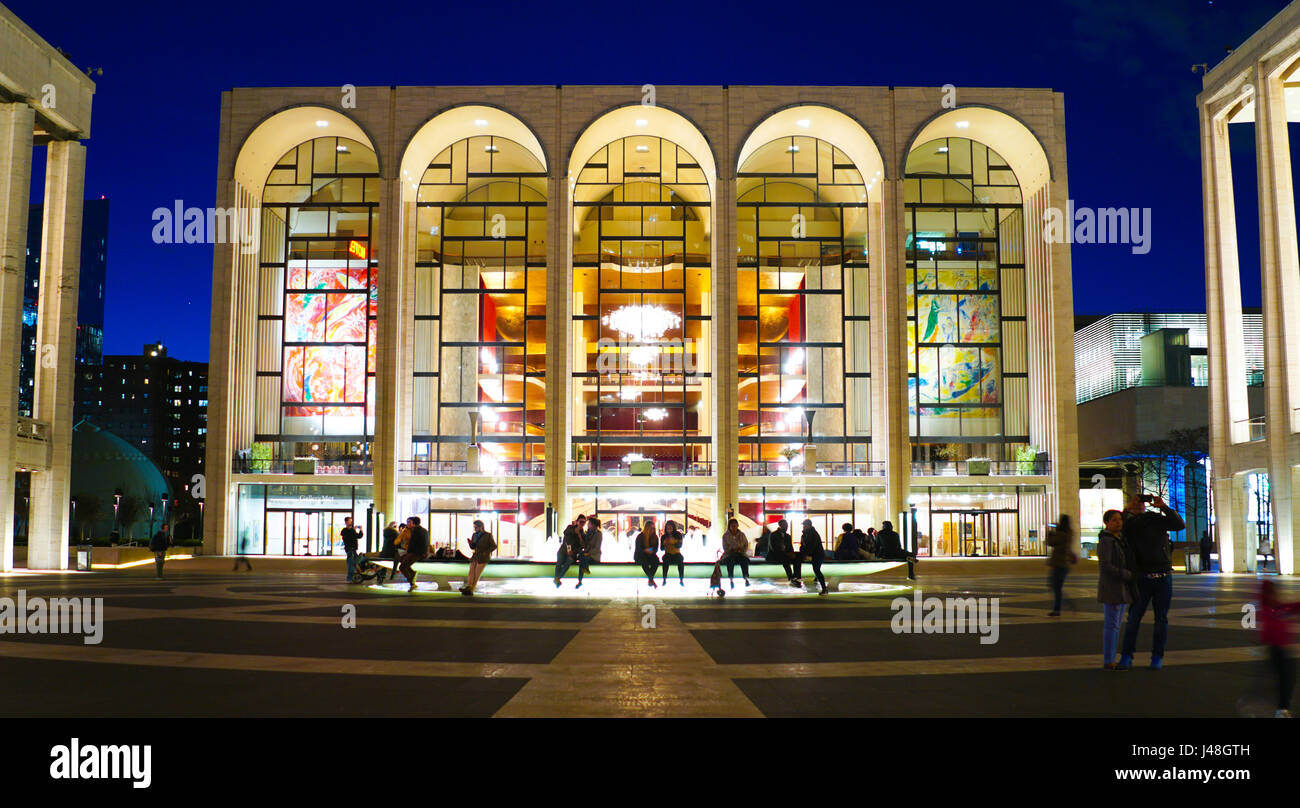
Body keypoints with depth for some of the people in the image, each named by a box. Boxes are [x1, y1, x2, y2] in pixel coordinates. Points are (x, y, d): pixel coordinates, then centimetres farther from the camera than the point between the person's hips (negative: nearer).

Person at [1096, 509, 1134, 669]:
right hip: (1111, 587, -9)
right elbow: (1105, 567, -21)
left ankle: (1110, 660, 16)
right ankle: (1108, 662, -1)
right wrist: (1128, 575, -18)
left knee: (1115, 624, 11)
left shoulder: (1120, 538, 12)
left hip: (1121, 588, 9)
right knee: (1111, 624, -6)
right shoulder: (1105, 541, -15)